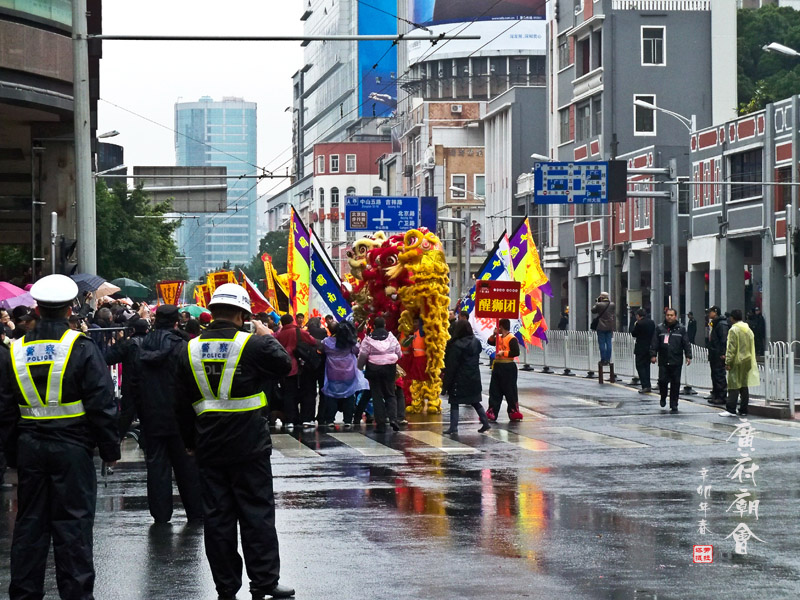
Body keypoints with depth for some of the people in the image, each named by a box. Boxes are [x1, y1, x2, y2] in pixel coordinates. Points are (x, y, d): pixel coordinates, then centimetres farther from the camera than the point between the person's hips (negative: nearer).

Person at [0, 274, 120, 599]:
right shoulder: (82, 348, -8)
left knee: (29, 523, 11)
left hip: (29, 448, 4)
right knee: (72, 524, -1)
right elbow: (101, 404, -9)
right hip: (72, 448, -4)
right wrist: (110, 449, -1)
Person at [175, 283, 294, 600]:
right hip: (250, 445, -3)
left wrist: (191, 442, 17)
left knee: (218, 517, 7)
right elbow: (284, 365, 4)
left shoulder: (191, 350, 3)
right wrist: (268, 337, 17)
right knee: (257, 513, 3)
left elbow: (183, 404, 8)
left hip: (209, 447, 4)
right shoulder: (253, 344, -11)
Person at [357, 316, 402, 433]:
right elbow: (399, 353, 6)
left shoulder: (368, 338, -5)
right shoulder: (391, 337, 1)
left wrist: (360, 367, 11)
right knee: (390, 395, 12)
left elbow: (362, 355, -5)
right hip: (389, 368, 1)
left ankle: (380, 425, 1)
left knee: (377, 397, 4)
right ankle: (393, 418, -11)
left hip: (373, 368, -1)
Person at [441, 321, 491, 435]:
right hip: (474, 378, 6)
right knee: (475, 402, 17)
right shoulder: (476, 342, 3)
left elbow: (451, 366, -15)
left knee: (454, 403, 2)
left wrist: (446, 383, -9)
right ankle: (485, 423, 13)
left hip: (459, 380, -6)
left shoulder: (456, 345, -17)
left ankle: (453, 428, -1)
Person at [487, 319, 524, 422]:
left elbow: (516, 352, -20)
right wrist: (494, 334, 4)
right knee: (494, 390, 8)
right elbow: (491, 342, 21)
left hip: (508, 367, -9)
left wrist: (503, 353, -20)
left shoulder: (511, 338, -14)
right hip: (498, 366, 9)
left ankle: (514, 412, 7)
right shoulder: (499, 338, 12)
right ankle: (492, 413, 10)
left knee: (510, 391, -1)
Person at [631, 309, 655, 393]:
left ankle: (645, 386, -10)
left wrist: (635, 325, 3)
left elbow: (634, 334, -8)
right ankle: (648, 386, 16)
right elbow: (654, 334, 13)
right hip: (650, 347, 7)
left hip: (641, 348, -7)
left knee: (640, 366, -2)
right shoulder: (652, 322, 7)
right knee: (647, 366, 15)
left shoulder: (639, 323, -16)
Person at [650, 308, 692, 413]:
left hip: (676, 362, 0)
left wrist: (688, 356, -3)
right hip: (663, 361, 0)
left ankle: (674, 405, 9)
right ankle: (663, 397, 22)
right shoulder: (660, 328, 6)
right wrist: (653, 354, -4)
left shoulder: (681, 329, 5)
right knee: (662, 381, -6)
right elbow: (654, 343, 5)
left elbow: (686, 344, 4)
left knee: (675, 383, 1)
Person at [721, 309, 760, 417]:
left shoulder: (734, 330, -12)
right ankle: (743, 409, 11)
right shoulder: (749, 330, 11)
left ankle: (731, 409, -10)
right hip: (747, 361, 7)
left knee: (734, 386, -7)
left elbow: (731, 348, -15)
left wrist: (728, 362, -12)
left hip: (737, 361, -7)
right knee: (745, 386, 9)